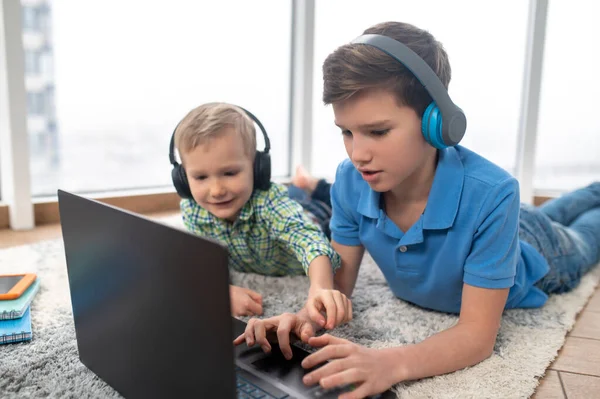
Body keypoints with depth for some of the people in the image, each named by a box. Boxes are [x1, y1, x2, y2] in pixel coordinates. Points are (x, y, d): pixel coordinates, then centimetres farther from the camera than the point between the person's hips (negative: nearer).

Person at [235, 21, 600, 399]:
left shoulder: (491, 195, -49)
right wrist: (308, 318, -48)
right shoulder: (350, 182, -36)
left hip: (533, 249, -3)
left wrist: (392, 363, -62)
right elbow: (338, 279, -26)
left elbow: (478, 334, -44)